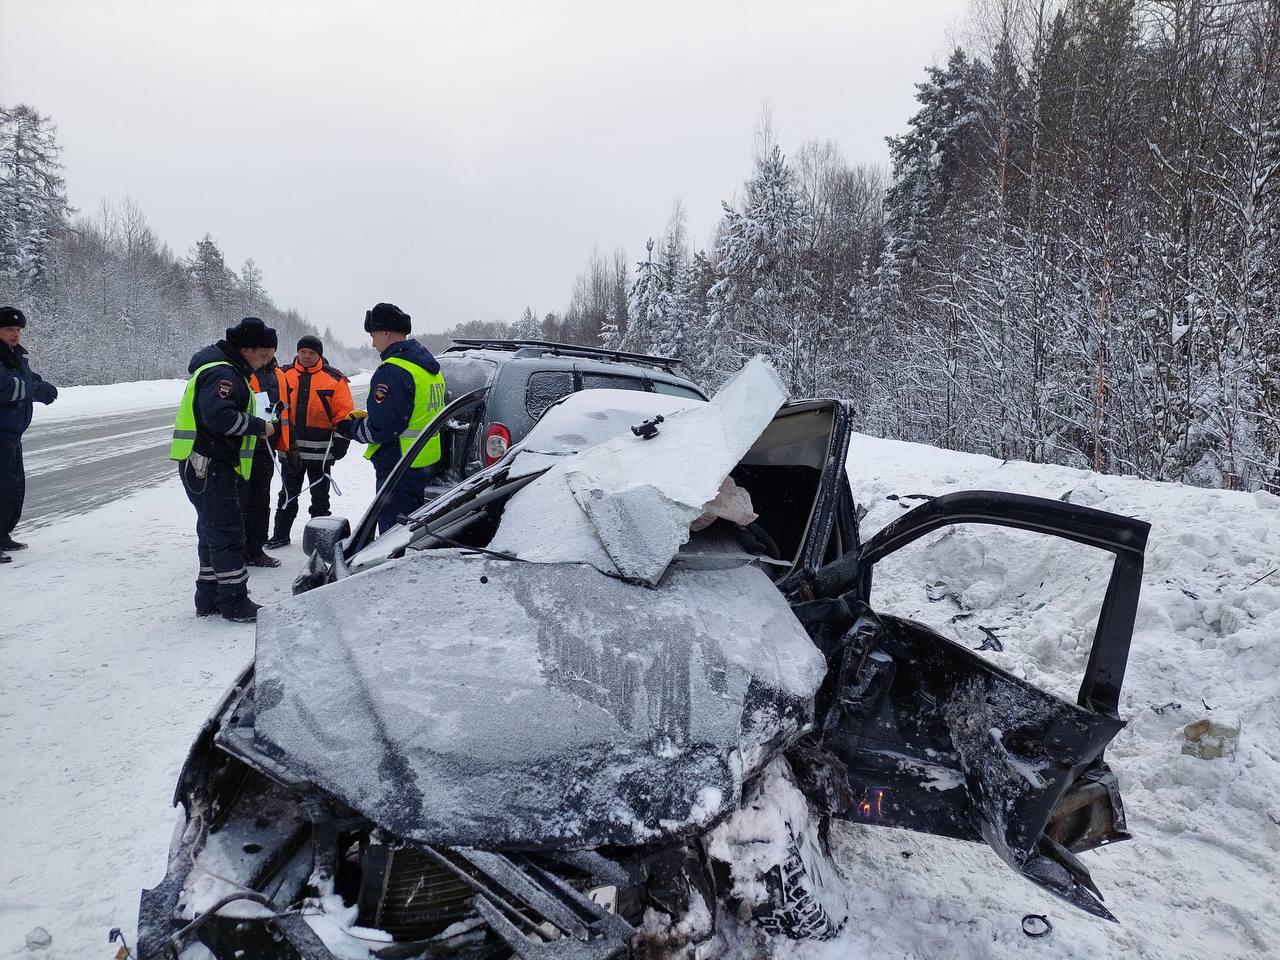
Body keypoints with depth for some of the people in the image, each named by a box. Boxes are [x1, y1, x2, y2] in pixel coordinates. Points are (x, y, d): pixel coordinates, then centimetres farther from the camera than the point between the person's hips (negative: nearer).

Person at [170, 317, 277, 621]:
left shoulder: (225, 370, 18)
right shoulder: (222, 373, -16)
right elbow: (218, 415, -30)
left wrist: (256, 427, 8)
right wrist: (259, 426, -19)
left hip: (213, 465, 11)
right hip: (209, 467, -11)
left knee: (213, 532, 16)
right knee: (228, 532, -6)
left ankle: (210, 599, 24)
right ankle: (234, 602, 0)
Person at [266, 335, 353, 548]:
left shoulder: (334, 379, -3)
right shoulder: (284, 376, 5)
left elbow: (344, 413, -4)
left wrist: (341, 440, -9)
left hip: (319, 449, -2)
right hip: (290, 448, 3)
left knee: (320, 495, 10)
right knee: (288, 494, 14)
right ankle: (281, 534, 24)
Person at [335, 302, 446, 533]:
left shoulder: (392, 371, -19)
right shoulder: (429, 366, 12)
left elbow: (381, 429, -23)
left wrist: (351, 429, -4)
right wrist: (366, 418, 14)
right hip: (429, 462, 10)